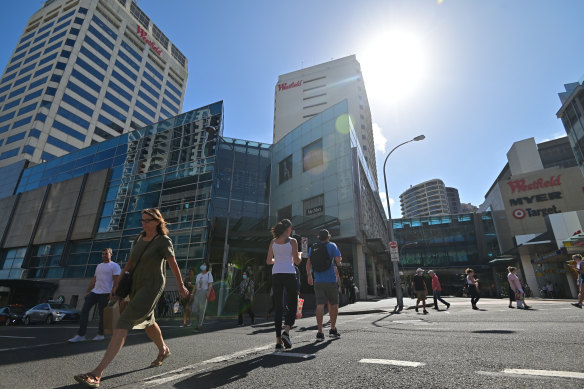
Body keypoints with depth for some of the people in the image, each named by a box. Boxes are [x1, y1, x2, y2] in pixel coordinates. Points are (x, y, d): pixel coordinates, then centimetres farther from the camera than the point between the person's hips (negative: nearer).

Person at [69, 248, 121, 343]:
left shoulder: (115, 266, -4)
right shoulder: (99, 266, 20)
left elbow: (116, 281, -12)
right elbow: (94, 280, 22)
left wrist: (112, 293, -21)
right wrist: (87, 291, 15)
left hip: (105, 293, -7)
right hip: (94, 292, 7)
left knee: (102, 314, 0)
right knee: (84, 310, -3)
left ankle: (100, 334, 15)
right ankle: (80, 335, 2)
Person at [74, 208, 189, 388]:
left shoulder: (164, 241, -13)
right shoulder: (140, 238, 7)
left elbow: (174, 265, -4)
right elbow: (130, 262, 14)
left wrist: (181, 286, 4)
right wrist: (117, 283, 10)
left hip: (152, 287, -9)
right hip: (136, 286, 9)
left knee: (123, 323, -17)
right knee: (147, 322, 24)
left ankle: (97, 373, -13)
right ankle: (163, 350, 46)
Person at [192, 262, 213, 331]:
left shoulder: (209, 274, 0)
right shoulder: (198, 275, 17)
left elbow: (210, 285, -8)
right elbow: (196, 285, 17)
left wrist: (208, 293, -20)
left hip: (204, 293, -6)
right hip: (197, 293, 6)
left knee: (202, 310, -5)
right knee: (194, 310, -1)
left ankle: (199, 327, 3)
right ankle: (201, 318, 24)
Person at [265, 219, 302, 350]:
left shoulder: (273, 242, 10)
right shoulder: (292, 241, -2)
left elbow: (268, 261, 11)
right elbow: (297, 261, -3)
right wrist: (300, 255, 18)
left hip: (276, 274, 4)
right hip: (289, 274, -4)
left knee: (278, 307, 9)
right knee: (293, 304, 9)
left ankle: (278, 340, 8)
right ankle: (286, 331, -11)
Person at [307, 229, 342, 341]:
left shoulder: (312, 248, 9)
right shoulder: (332, 245, -1)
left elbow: (308, 263, 6)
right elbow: (338, 261, -7)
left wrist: (309, 276, 13)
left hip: (318, 281, 3)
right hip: (331, 280, -2)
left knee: (320, 305, 1)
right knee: (333, 305, 12)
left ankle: (319, 332, -3)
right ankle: (333, 330, 19)